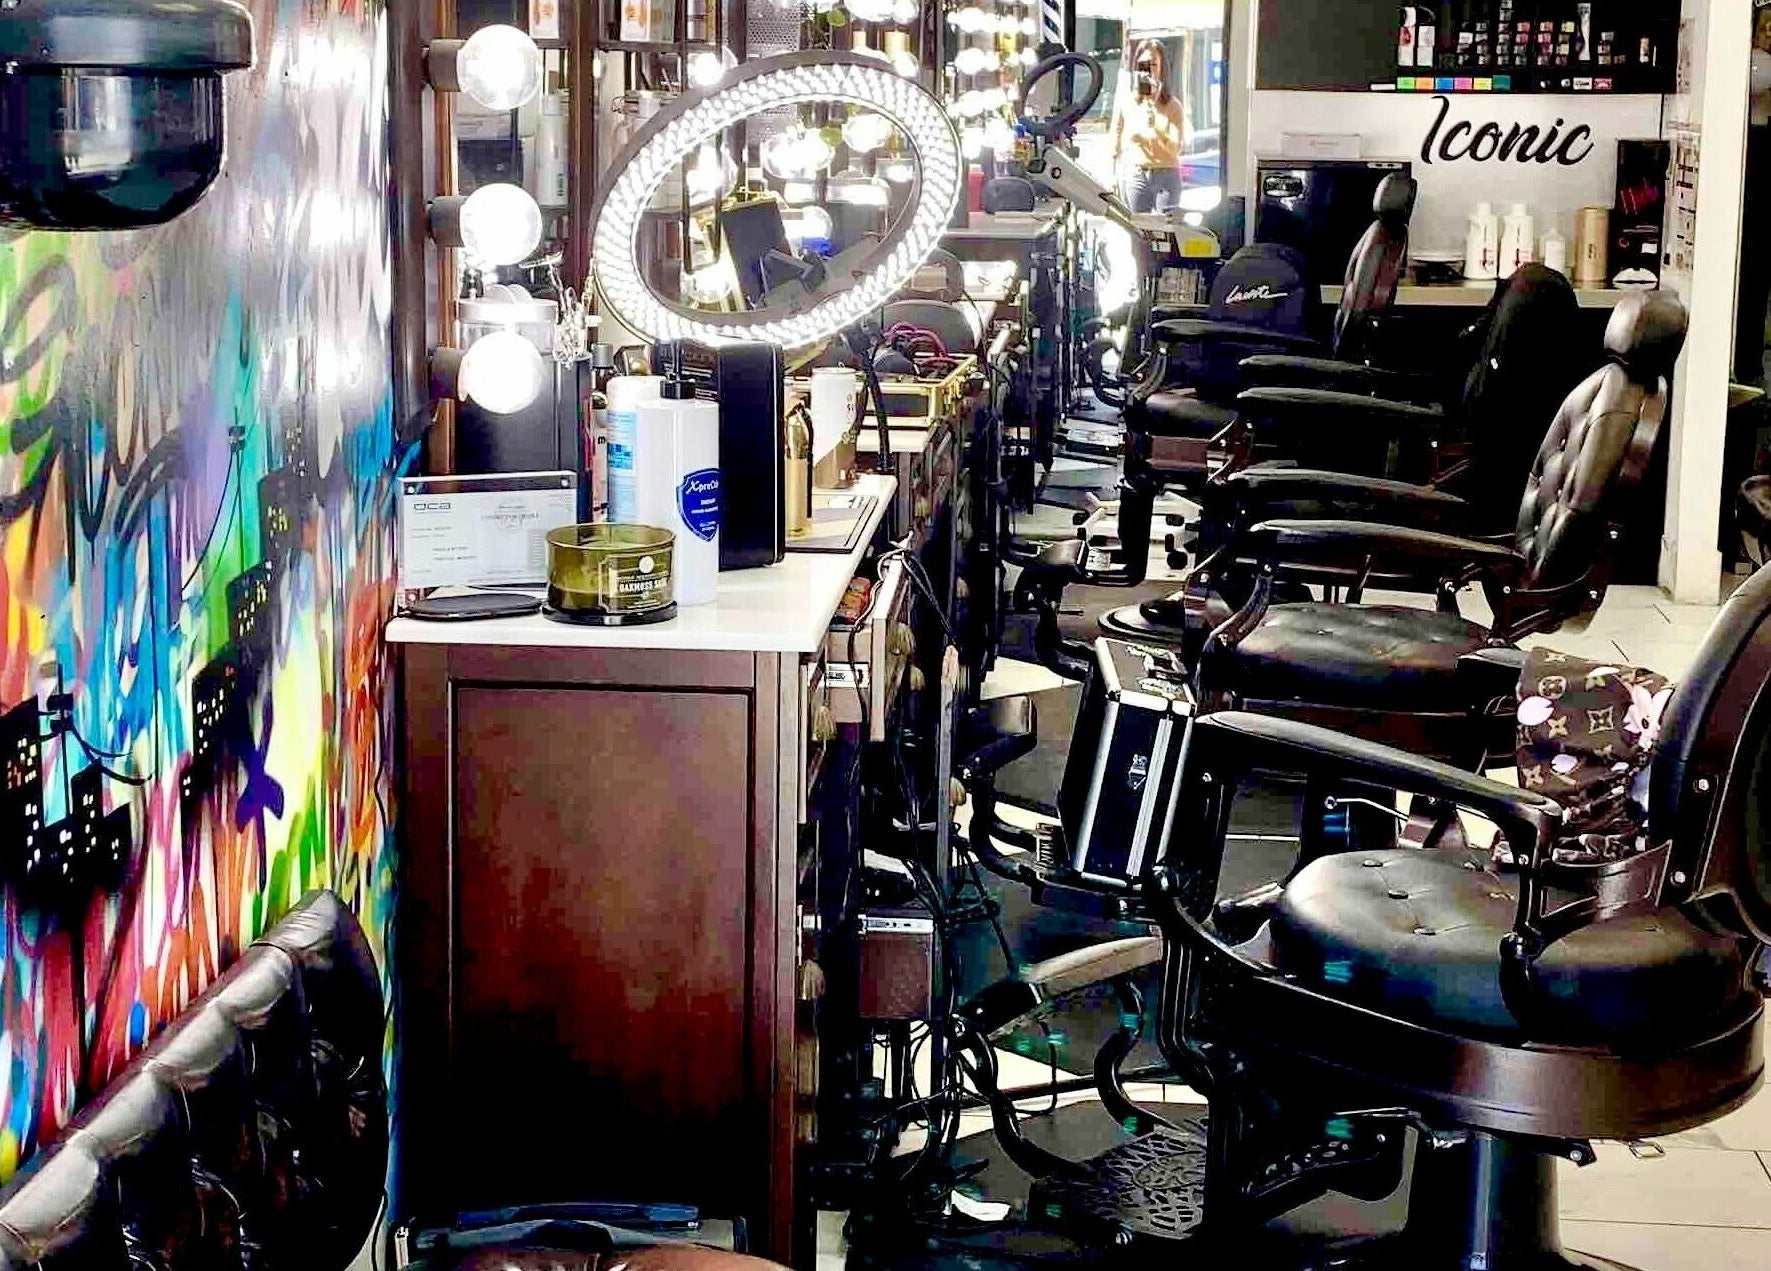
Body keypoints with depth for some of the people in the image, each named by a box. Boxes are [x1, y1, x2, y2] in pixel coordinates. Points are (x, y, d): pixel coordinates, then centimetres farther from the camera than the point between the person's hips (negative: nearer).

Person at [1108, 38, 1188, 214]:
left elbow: (1177, 148, -4)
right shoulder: (1126, 102, 4)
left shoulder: (1173, 106, 3)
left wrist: (1154, 126, -16)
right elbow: (1116, 148, 9)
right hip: (1135, 176, 0)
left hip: (1166, 175, 0)